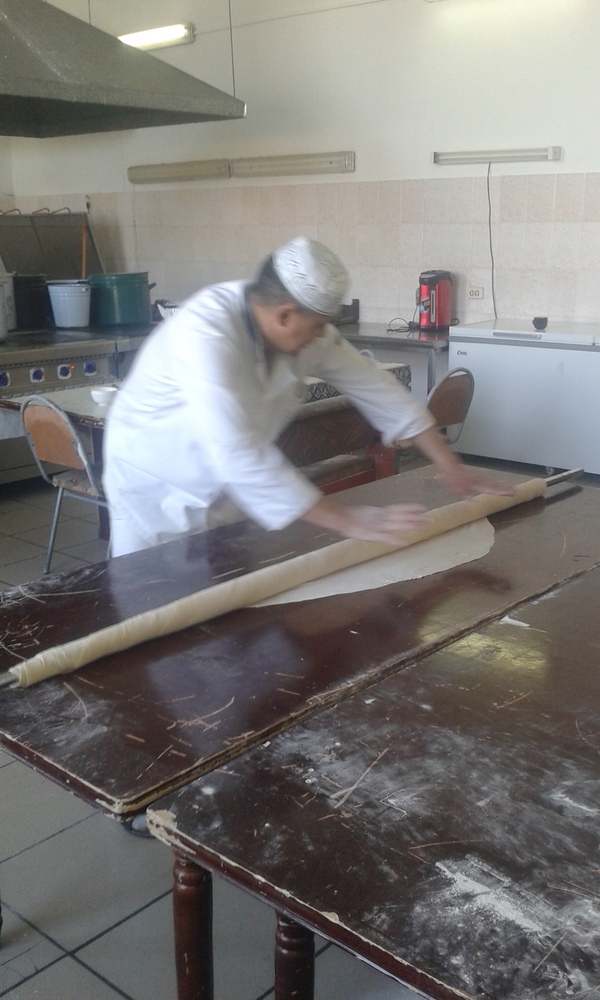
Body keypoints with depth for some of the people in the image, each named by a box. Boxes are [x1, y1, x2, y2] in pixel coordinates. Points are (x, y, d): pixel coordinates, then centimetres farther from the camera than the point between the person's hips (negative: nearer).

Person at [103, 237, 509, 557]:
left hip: (212, 482, 6)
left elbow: (375, 387, -6)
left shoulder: (306, 329, -16)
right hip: (152, 481, -6)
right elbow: (240, 456, -44)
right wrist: (346, 520, -44)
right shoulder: (205, 335, -37)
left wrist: (450, 465, -6)